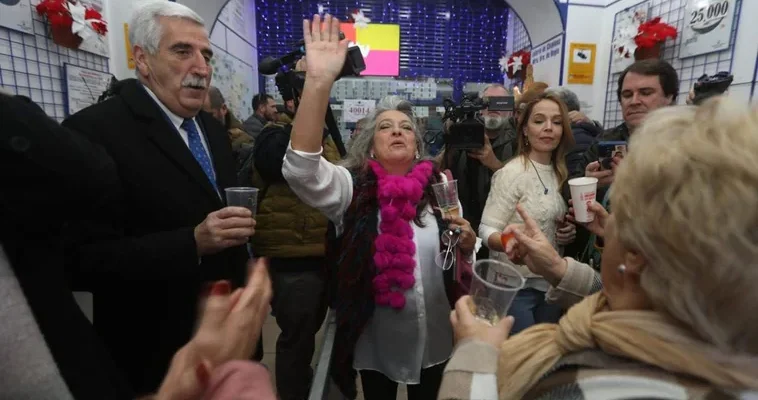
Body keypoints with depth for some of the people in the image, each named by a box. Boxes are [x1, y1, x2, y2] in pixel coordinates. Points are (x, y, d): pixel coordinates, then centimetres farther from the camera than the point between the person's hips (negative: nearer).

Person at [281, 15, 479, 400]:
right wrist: (318, 81, -42)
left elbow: (463, 260, 6)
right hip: (375, 342, -2)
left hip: (435, 339, 2)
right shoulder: (352, 187, -12)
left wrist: (467, 243, -18)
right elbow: (301, 167, -33)